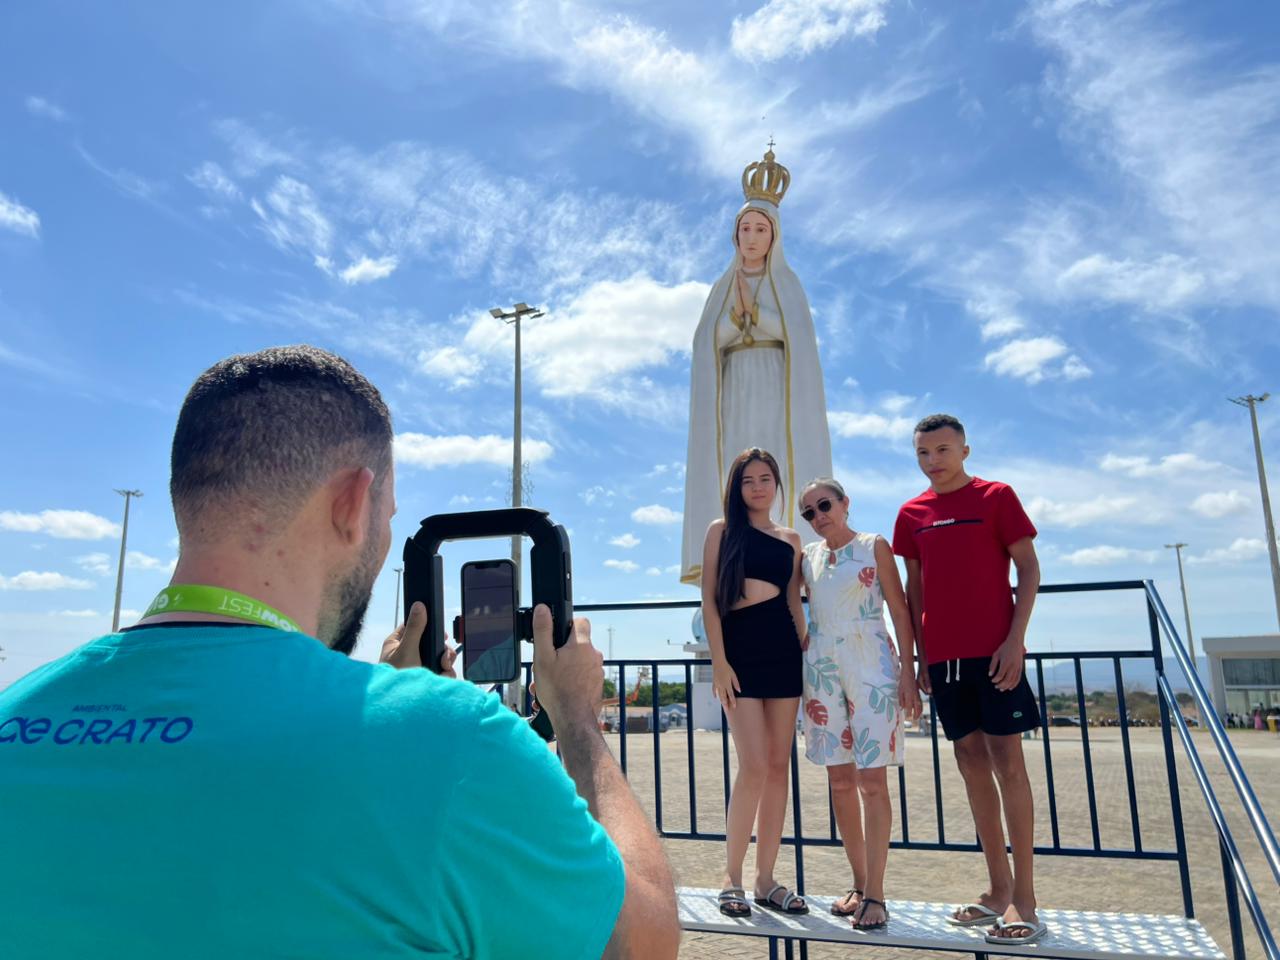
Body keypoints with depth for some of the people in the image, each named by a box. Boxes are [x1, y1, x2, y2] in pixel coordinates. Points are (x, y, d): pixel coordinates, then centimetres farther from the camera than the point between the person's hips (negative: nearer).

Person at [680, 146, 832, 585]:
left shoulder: (788, 284, 11)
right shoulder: (722, 288, 17)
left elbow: (797, 336, -4)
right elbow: (709, 341, 4)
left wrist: (753, 308, -13)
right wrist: (737, 311, -12)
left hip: (776, 394, -2)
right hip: (734, 395, 2)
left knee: (779, 475, -11)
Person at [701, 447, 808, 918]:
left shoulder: (791, 539, 14)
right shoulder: (721, 530, 5)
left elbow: (794, 603, 14)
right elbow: (709, 600, -1)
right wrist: (718, 661, -9)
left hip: (783, 652, 4)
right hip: (739, 652, -4)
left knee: (779, 766, 4)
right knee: (754, 766, -10)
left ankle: (766, 878, 15)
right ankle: (732, 878, 5)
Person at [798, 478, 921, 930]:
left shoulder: (875, 546, 0)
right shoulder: (807, 556, 10)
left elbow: (900, 611, -3)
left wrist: (908, 673, -9)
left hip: (871, 667, -4)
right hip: (822, 669, 4)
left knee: (871, 779, -6)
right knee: (839, 779, 7)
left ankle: (875, 892, 1)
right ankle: (858, 883, 19)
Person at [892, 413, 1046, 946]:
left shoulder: (996, 497, 0)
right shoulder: (912, 513, 10)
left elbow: (1028, 569, -2)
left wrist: (1015, 638, -12)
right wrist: (920, 653, 9)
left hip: (994, 649, -4)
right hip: (943, 654, 4)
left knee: (1006, 759, -4)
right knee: (970, 759, 8)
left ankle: (1024, 898, 5)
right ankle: (998, 888, 19)